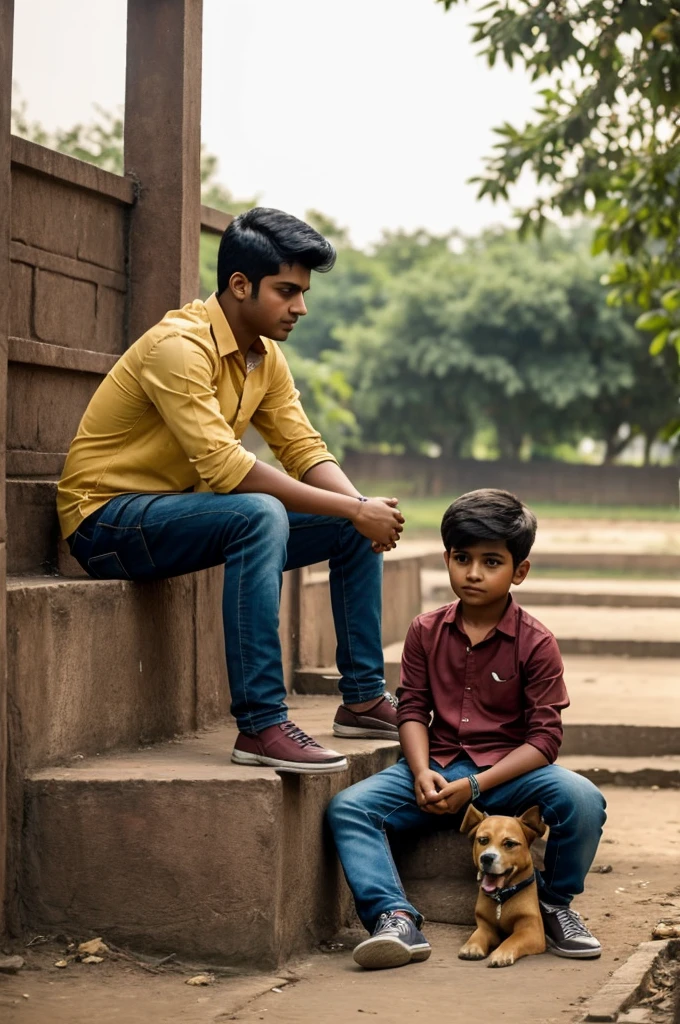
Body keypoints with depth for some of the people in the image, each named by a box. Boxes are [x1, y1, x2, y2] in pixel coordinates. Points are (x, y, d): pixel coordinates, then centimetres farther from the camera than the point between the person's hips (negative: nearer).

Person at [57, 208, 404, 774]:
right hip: (107, 518, -9)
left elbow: (305, 450, 2)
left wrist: (365, 507, -20)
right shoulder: (180, 346, -23)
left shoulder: (266, 356, 6)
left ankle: (363, 699, 10)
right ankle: (261, 725, -36)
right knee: (259, 515, -36)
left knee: (359, 528, 3)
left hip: (179, 511, 9)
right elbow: (222, 464, -32)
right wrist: (352, 509, -30)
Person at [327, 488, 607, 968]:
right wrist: (423, 773, -15)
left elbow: (544, 736, -10)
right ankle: (395, 918, -28)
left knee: (582, 800, -31)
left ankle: (555, 903, -4)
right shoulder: (427, 631, 5)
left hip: (508, 768, -2)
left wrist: (475, 786, -20)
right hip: (439, 767, 3)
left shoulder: (536, 643, -6)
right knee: (348, 807, -21)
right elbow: (413, 708, 6)